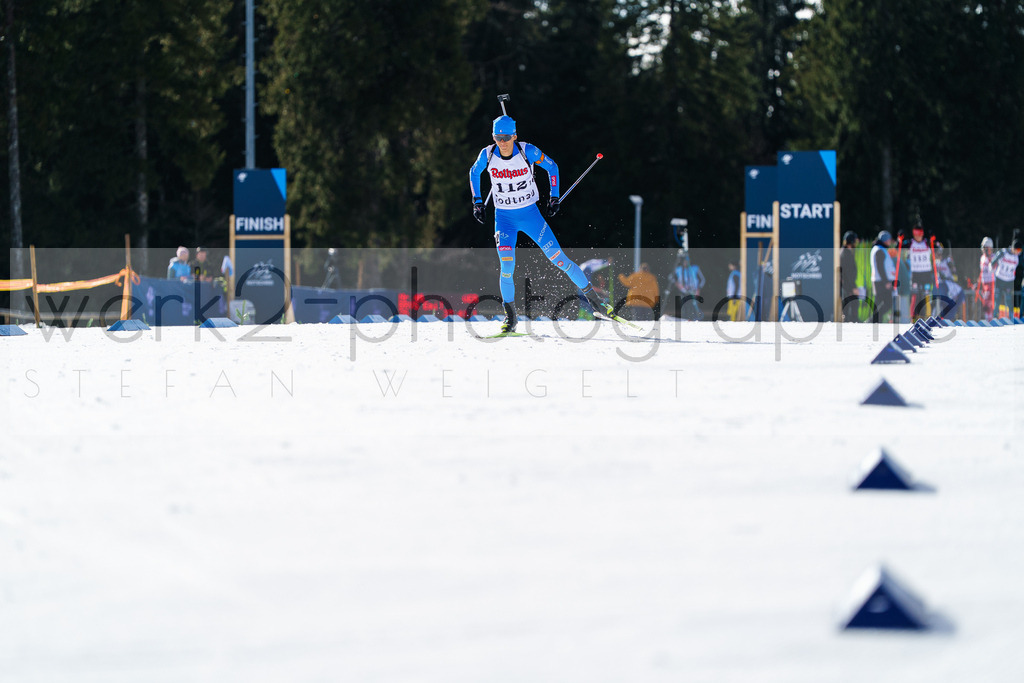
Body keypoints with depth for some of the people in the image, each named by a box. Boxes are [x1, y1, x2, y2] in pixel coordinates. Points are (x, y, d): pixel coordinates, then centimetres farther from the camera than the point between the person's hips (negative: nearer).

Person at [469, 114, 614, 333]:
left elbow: (552, 166, 1)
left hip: (530, 214, -1)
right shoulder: (487, 155, -11)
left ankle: (591, 295, 9)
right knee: (507, 266, -17)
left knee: (558, 258, -5)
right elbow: (474, 173, 11)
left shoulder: (527, 151, -16)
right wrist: (477, 203, 8)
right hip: (504, 217, 1)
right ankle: (510, 316, -1)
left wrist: (554, 197, 0)